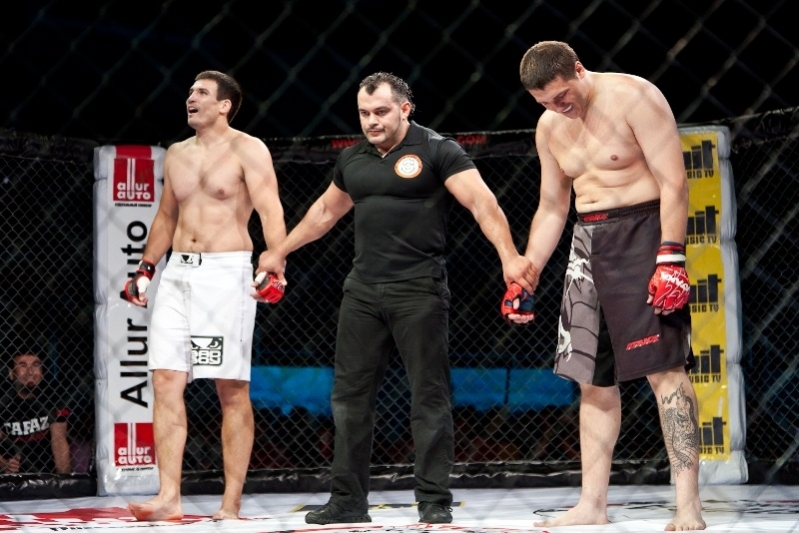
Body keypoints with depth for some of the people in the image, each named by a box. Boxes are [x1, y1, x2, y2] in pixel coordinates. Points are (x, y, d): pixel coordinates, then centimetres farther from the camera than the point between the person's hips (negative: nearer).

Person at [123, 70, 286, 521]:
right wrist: (146, 268, 23)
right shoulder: (177, 154, 18)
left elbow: (271, 212, -12)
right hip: (178, 272, 6)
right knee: (166, 381, -4)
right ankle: (169, 497, -4)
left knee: (233, 390, -3)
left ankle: (232, 504, 0)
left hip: (227, 272, -6)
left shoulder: (248, 150, -2)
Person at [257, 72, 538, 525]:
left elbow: (482, 202, -16)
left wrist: (509, 257, -30)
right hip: (363, 291, 6)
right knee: (350, 396, 7)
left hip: (419, 290, -6)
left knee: (430, 397, -2)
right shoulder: (353, 160, 14)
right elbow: (325, 212, 30)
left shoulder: (437, 151, -6)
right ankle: (348, 499, 15)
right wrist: (280, 252, 36)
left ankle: (435, 501, 3)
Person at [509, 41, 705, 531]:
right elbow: (551, 209, 20)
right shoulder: (550, 128, 11)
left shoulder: (633, 97, -10)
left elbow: (673, 181, -15)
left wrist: (671, 259, -22)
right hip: (588, 242, 7)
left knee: (664, 368, -13)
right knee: (593, 378, 7)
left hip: (642, 233, -7)